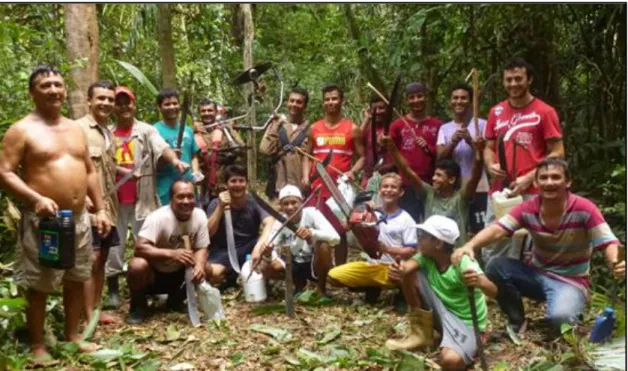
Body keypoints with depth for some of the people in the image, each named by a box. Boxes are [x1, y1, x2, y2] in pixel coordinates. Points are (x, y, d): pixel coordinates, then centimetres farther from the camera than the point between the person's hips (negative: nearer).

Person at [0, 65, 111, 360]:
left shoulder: (75, 128, 13)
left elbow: (89, 171, 18)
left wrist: (100, 209, 11)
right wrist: (36, 199, -25)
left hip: (79, 219, 6)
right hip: (43, 220, -6)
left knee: (77, 280, 14)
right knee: (38, 286, 2)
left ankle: (72, 335, 29)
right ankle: (37, 345, 15)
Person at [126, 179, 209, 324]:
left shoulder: (199, 215, -12)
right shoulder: (159, 217, -26)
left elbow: (202, 248, -9)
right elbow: (140, 247, -35)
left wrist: (199, 266, -31)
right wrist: (171, 254, -47)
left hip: (178, 274, 5)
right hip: (153, 274, -5)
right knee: (137, 265, -35)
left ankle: (176, 300, 11)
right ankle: (138, 305, -3)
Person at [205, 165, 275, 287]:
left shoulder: (254, 202, -9)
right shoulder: (216, 203, -5)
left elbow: (270, 223, -28)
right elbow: (207, 233, -15)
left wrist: (260, 245, -47)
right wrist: (221, 207, -24)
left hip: (249, 247, 1)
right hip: (224, 251, -1)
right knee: (211, 273, -32)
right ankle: (231, 276, 1)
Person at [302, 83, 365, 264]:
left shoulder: (352, 129, 3)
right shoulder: (314, 129, 9)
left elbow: (361, 157, 5)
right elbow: (307, 156, 14)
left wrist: (352, 172, -15)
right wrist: (305, 177, -3)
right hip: (317, 188, 2)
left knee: (340, 232, 3)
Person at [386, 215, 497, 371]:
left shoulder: (463, 263, -24)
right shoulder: (426, 257, -7)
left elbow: (493, 291, -36)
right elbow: (408, 266, -28)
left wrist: (479, 282, -60)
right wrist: (400, 270, -53)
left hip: (467, 323, -6)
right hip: (442, 314, 6)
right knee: (409, 276, -13)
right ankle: (421, 333, -1)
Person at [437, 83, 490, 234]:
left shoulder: (481, 124, 0)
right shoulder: (444, 128, 11)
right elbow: (440, 157, 1)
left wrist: (470, 141, -22)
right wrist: (452, 142, -17)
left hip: (478, 188, -3)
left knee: (480, 229, -4)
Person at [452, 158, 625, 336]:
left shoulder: (584, 209, -18)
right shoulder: (528, 208, -11)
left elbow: (608, 242, -20)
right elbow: (497, 229, -22)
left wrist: (615, 263, -45)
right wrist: (470, 246, -42)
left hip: (570, 281, -3)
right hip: (537, 274, 4)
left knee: (559, 317, -34)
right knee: (496, 267, -22)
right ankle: (517, 322, -1)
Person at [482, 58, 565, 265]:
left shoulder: (545, 112, -2)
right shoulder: (496, 111, 12)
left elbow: (557, 153, -4)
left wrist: (529, 178, -13)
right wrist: (490, 165, -2)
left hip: (531, 194, -5)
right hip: (499, 192, 5)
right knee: (491, 252, 8)